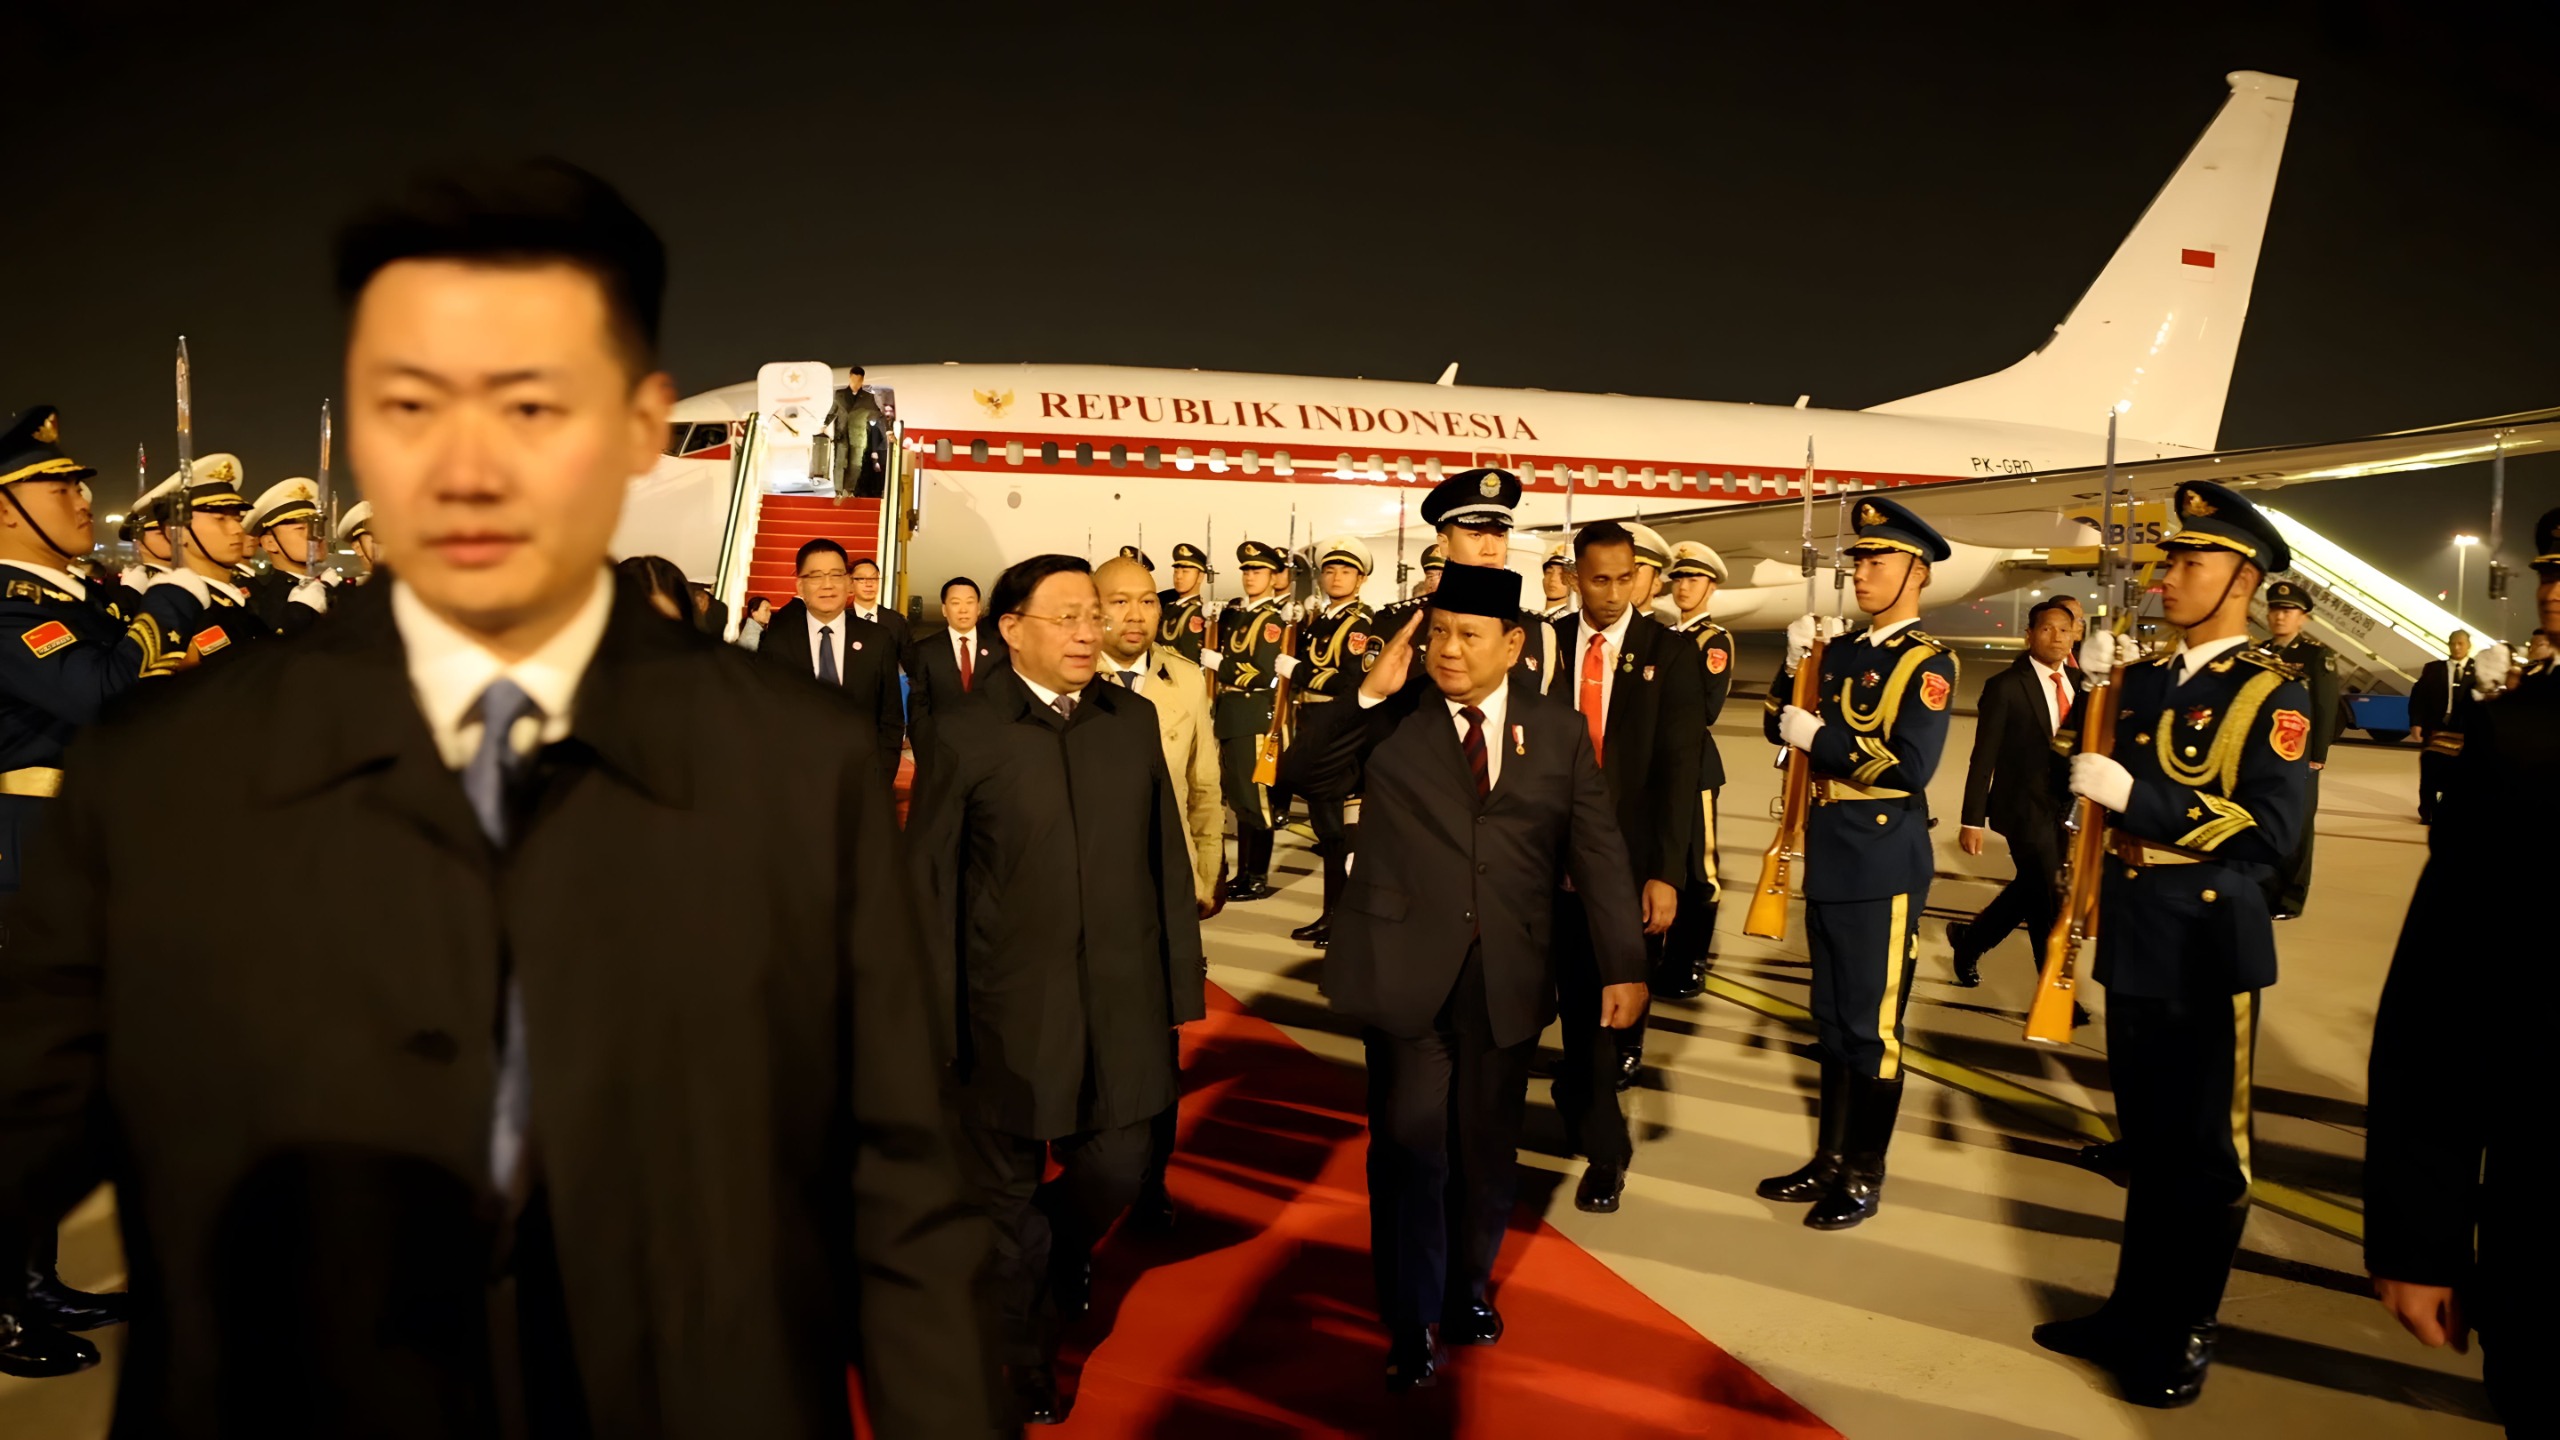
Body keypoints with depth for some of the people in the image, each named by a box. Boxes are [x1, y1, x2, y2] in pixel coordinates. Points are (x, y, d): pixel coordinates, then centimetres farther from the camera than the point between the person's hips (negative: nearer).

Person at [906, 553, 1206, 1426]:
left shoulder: (1134, 721, 3)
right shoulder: (966, 736, -7)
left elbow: (1166, 857, 5)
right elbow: (930, 884, -6)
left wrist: (1179, 979, 4)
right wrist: (936, 1015, -7)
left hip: (1121, 1001, 3)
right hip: (1010, 1009, -2)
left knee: (1116, 1170, 11)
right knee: (1006, 1197, 13)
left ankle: (1059, 1257, 47)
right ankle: (1024, 1368, 36)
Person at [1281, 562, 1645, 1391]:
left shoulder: (1559, 732, 4)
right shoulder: (1393, 720, 0)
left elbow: (1598, 852, 3)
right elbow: (1302, 778, -8)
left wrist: (1623, 965, -2)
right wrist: (1368, 694, -18)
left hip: (1507, 976, 2)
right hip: (1404, 968, -1)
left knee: (1485, 1150, 15)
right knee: (1409, 1150, 4)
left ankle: (1468, 1291, 38)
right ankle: (1412, 1325, 21)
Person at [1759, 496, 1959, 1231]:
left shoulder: (1929, 663, -11)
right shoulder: (1841, 651, 11)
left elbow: (1910, 765, -22)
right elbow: (1782, 727, 13)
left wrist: (1821, 738, -17)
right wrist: (1794, 664, -2)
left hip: (1884, 863, -7)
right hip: (1829, 854, 8)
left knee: (1873, 1025, 2)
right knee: (1833, 1019, 15)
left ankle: (1865, 1177, 14)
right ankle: (1830, 1158, 26)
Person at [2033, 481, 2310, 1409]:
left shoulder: (2273, 692, -10)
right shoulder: (2145, 677, 9)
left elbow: (2271, 831, -19)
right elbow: (2100, 785, 12)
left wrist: (2135, 796, -25)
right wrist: (2095, 692, -1)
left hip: (2209, 950, -6)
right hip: (2136, 939, 6)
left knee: (2205, 1150, 7)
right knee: (2145, 1140, 17)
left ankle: (2183, 1334, 20)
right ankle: (2137, 1310, 30)